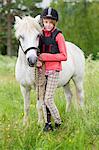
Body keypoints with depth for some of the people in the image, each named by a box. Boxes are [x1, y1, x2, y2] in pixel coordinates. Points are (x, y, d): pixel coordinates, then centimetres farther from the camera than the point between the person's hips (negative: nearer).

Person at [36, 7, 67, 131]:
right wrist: (37, 60, -7)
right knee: (42, 99, 7)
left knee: (48, 99, -9)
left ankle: (58, 122, 9)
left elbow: (64, 56, -10)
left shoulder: (58, 36, -7)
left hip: (53, 70, -5)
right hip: (41, 70, 6)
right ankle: (47, 123, 18)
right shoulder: (40, 34, 8)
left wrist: (46, 56, -17)